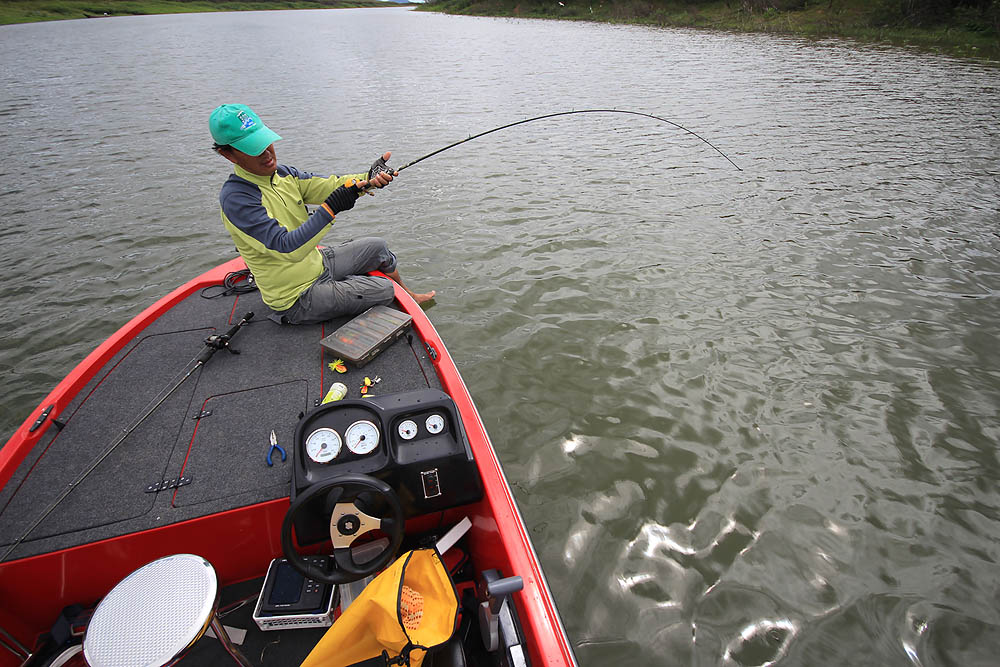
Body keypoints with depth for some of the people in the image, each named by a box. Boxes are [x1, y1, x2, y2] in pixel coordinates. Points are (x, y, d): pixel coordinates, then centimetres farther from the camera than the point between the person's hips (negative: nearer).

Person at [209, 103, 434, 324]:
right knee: (383, 290, -9)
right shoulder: (235, 198, -26)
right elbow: (287, 248, -36)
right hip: (297, 299, -9)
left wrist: (369, 178, -28)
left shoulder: (281, 173, 2)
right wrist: (331, 208, -42)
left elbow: (329, 187, -10)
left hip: (316, 263, 9)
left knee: (376, 246, 17)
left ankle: (409, 295, 40)